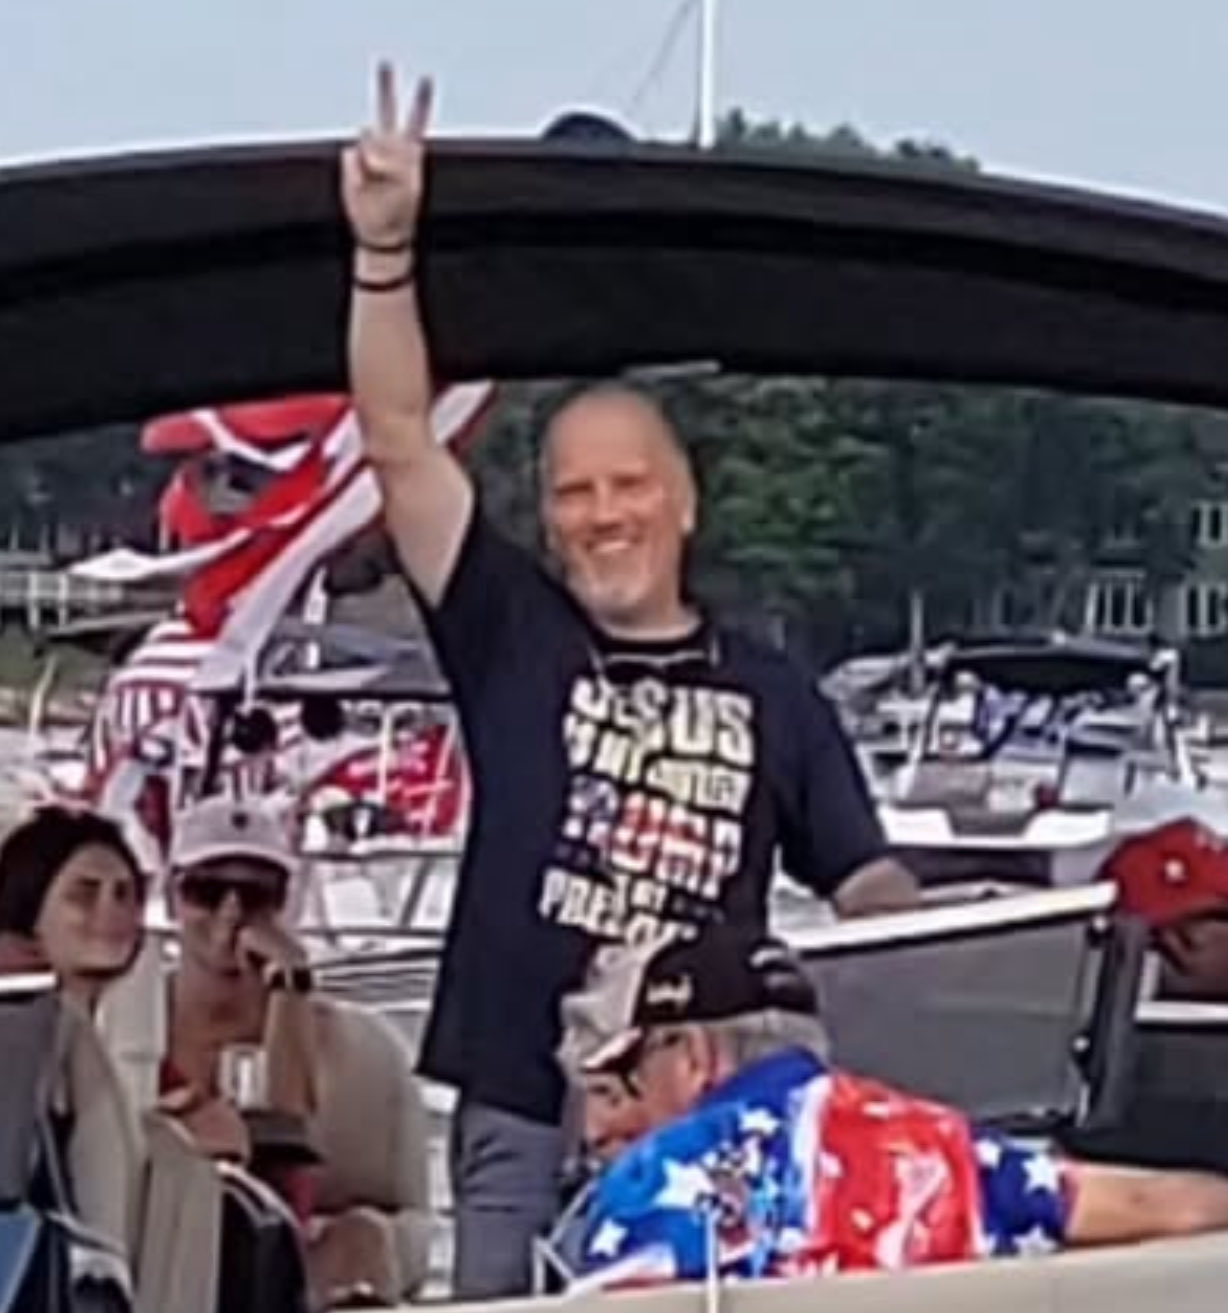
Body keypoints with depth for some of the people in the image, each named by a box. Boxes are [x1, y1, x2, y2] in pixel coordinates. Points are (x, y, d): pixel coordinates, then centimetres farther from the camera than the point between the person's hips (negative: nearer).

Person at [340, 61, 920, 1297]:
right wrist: (385, 248, -11)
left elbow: (864, 883, 10)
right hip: (519, 1123, -1)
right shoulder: (511, 636, 7)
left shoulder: (776, 697, 10)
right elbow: (400, 444, -1)